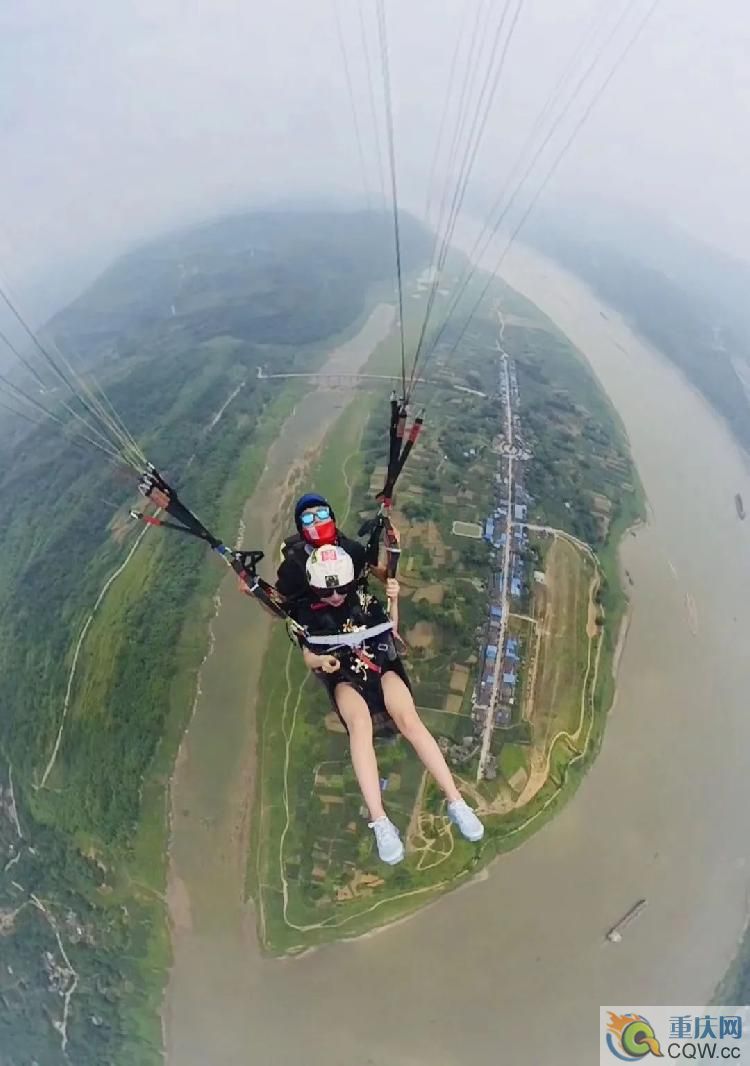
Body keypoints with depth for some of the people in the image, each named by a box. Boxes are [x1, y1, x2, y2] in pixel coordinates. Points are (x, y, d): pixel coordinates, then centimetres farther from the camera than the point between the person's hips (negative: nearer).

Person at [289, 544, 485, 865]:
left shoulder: (362, 597, 7)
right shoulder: (306, 612, 4)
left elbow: (390, 632, 13)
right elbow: (307, 657, 8)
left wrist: (393, 600, -3)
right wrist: (322, 661, -16)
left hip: (380, 666, 2)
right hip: (344, 677, -1)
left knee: (409, 720, -26)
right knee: (360, 723, -34)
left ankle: (456, 802, -22)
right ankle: (379, 821, -39)